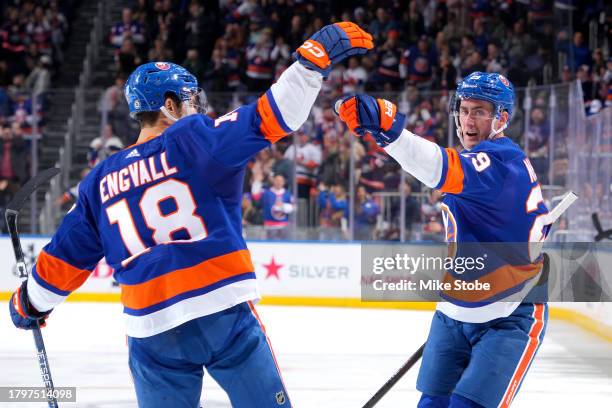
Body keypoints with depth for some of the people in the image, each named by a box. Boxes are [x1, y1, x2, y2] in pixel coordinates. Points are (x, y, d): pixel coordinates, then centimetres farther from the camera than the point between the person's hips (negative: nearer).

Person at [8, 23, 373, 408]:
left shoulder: (100, 182, 13)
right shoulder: (194, 138, 0)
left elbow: (65, 257, 19)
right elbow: (270, 116, -12)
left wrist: (31, 301, 36)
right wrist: (318, 54, -11)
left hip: (152, 330, 4)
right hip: (225, 314, -4)